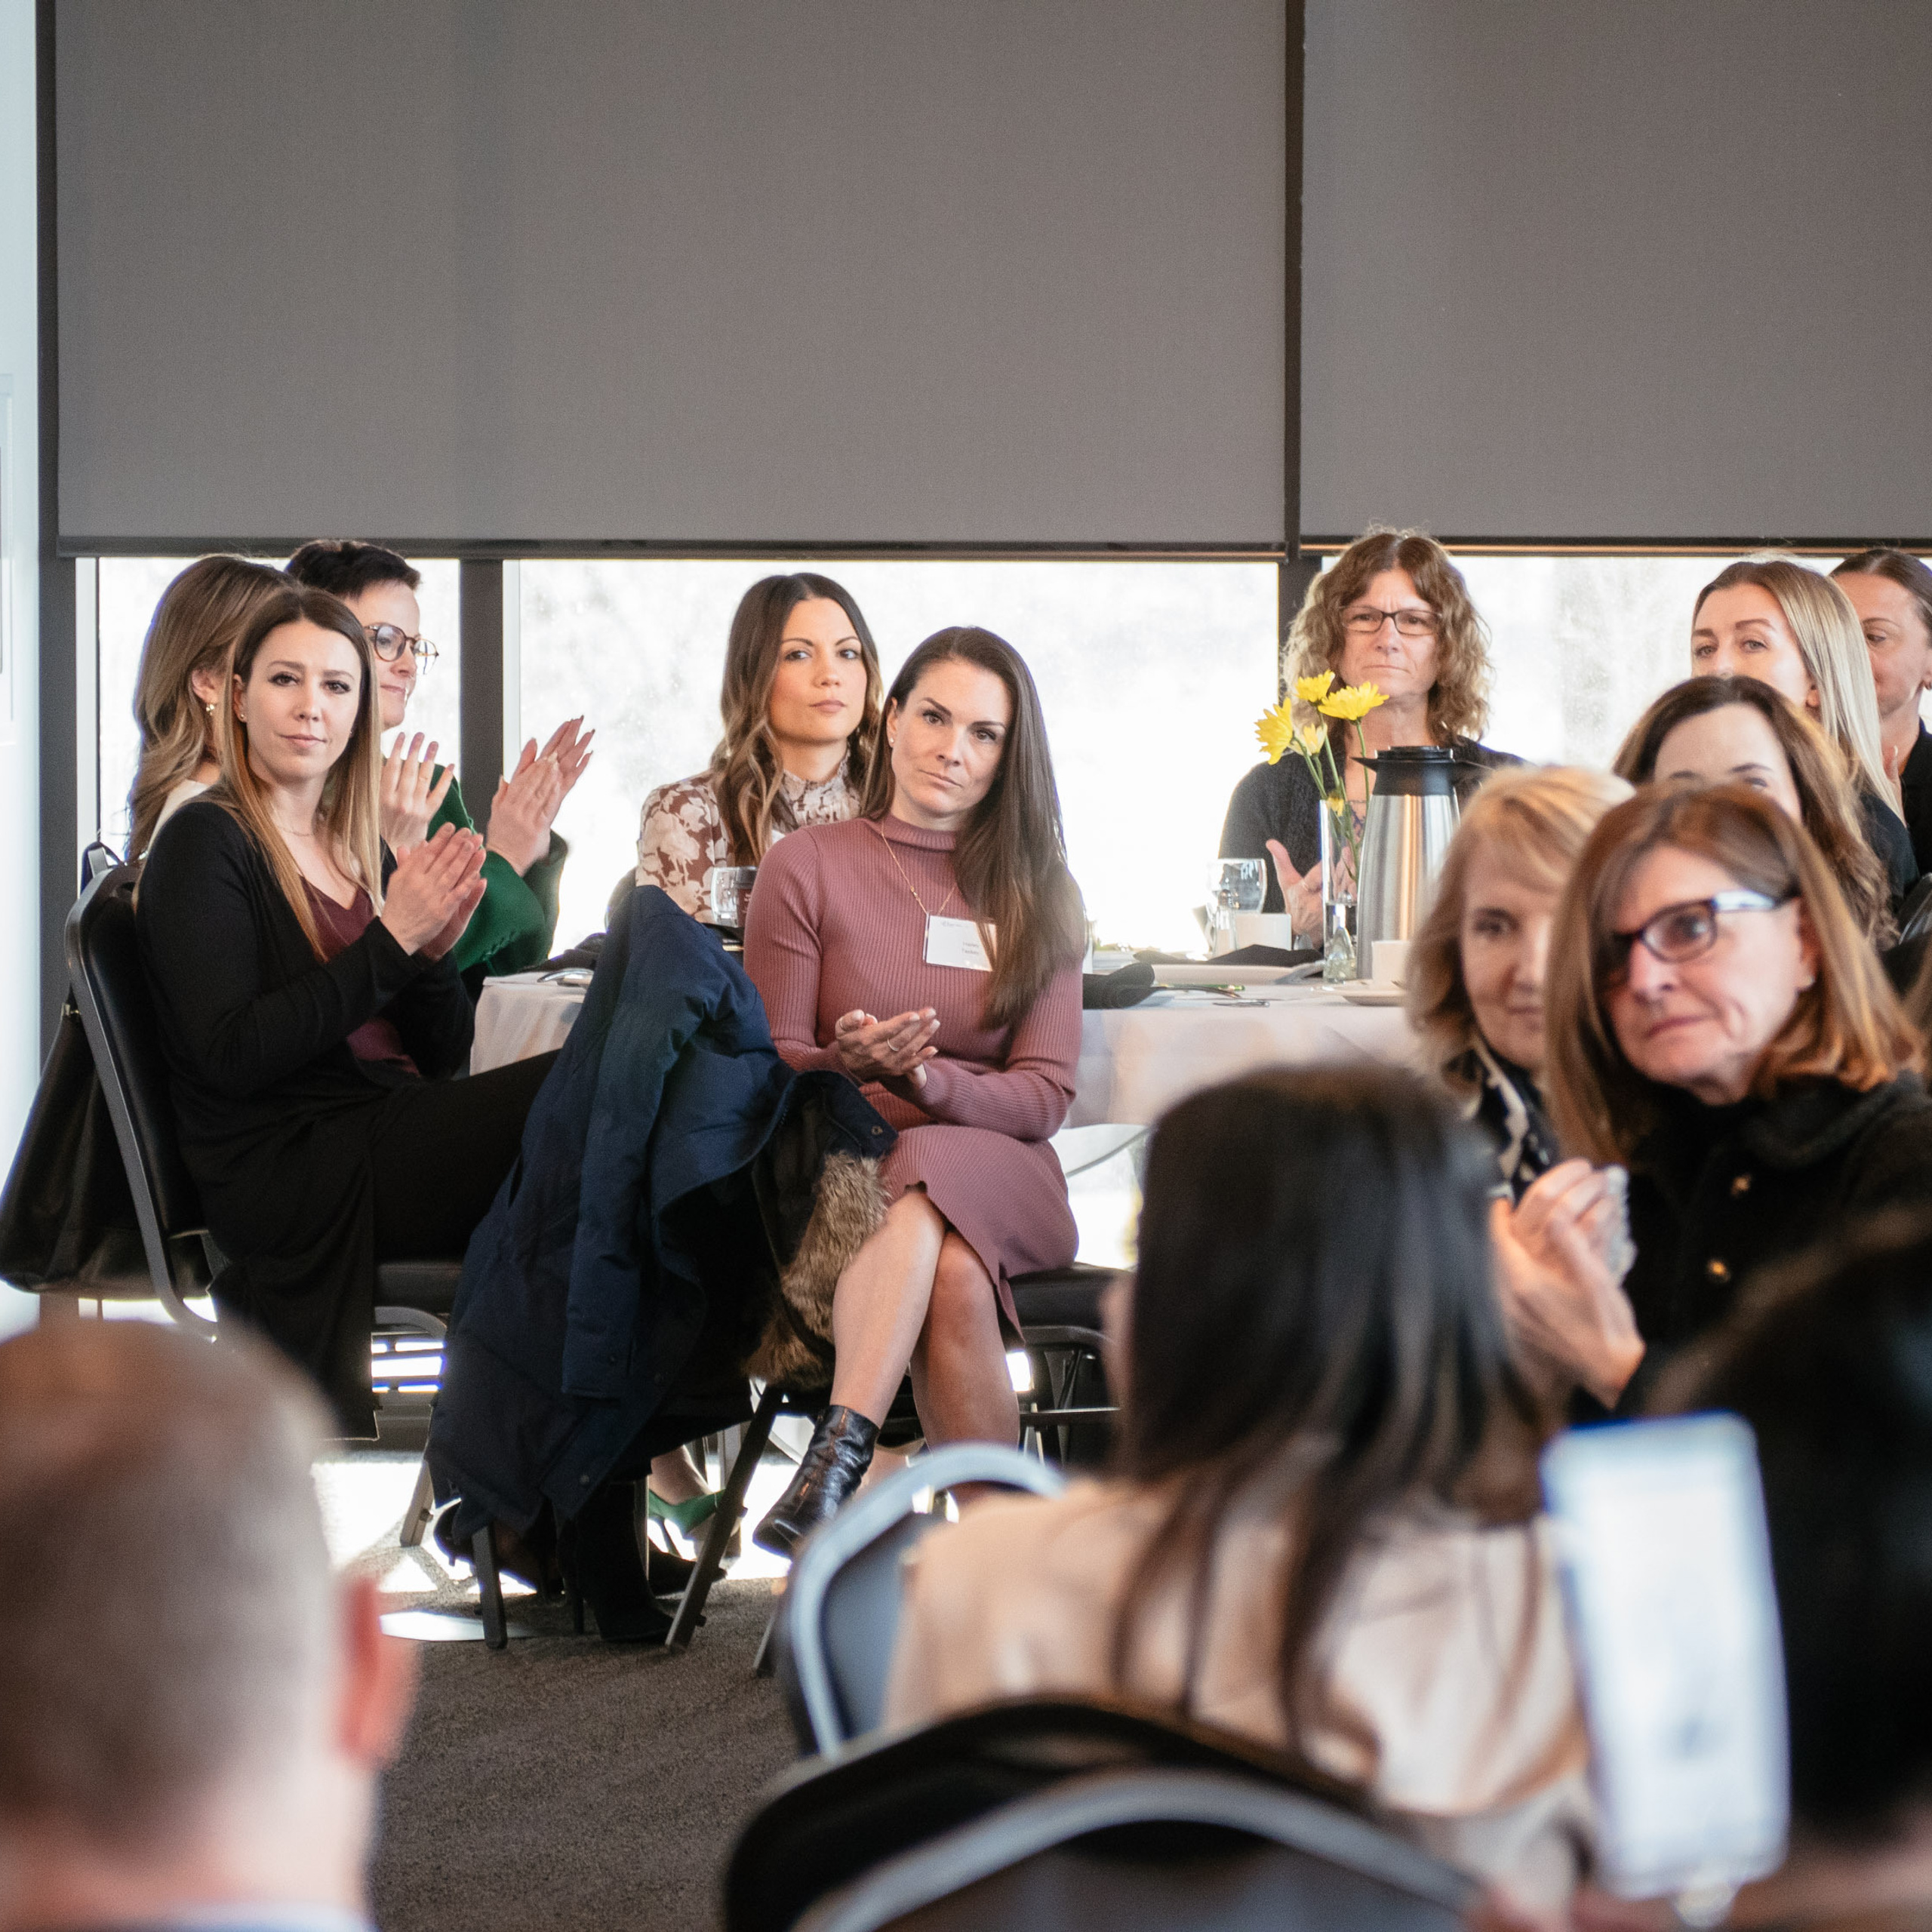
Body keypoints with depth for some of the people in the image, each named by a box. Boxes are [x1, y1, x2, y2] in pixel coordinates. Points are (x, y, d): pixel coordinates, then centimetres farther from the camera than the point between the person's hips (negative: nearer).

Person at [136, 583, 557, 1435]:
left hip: (389, 1148, 7)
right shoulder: (204, 844, 0)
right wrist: (391, 942, -13)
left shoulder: (363, 854, 21)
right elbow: (230, 1056, -13)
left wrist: (437, 952, -3)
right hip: (287, 1167, -7)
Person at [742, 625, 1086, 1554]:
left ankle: (838, 1459, -50)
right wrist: (847, 1066, -21)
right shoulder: (807, 866, 8)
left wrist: (926, 1080, -18)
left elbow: (1043, 1094, 4)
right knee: (951, 1277, -36)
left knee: (927, 1178, -37)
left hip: (995, 1171, 1)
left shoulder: (1038, 890, 12)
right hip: (839, 1161, 0)